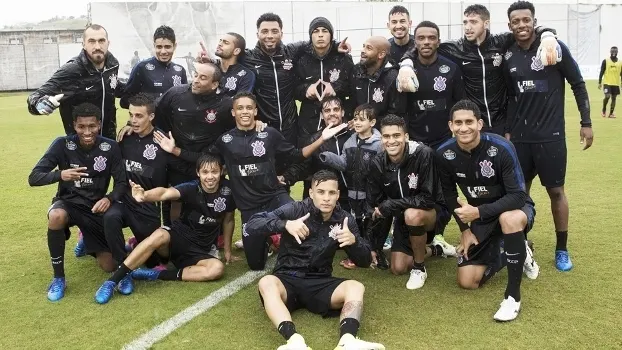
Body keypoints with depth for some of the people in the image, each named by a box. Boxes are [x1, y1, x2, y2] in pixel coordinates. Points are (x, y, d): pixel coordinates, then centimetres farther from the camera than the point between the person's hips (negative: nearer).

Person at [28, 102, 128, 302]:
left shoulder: (110, 147, -13)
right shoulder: (63, 144, -16)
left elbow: (122, 183, -9)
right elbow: (34, 178, -19)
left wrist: (109, 198, -32)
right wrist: (60, 175, -40)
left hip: (95, 206, 1)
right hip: (68, 202, 0)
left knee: (109, 266, -9)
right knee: (56, 216, -39)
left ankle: (99, 250, 27)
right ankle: (58, 278, -19)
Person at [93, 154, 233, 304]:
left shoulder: (227, 191, -6)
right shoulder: (191, 188, -15)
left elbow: (229, 220, 11)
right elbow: (165, 192, -35)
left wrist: (227, 249, 14)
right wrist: (144, 196, -57)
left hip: (201, 250, 2)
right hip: (178, 237, -2)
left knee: (217, 269, -31)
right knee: (160, 235, -37)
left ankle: (156, 274, -23)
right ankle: (112, 281, -31)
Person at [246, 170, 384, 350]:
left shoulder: (344, 220, 2)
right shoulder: (295, 209, -7)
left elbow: (365, 261, 3)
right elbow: (251, 225, -13)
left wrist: (354, 240, -19)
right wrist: (285, 224, -30)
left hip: (320, 283, 2)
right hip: (288, 279, -2)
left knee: (356, 287, -24)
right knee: (266, 283, -34)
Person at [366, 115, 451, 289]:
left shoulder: (423, 154, -27)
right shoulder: (377, 165, -12)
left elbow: (427, 199, -28)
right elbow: (373, 207, -4)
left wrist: (390, 205, -30)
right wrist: (374, 247, -3)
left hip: (434, 211, -5)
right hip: (404, 218, 5)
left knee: (412, 215, -38)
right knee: (398, 268, -1)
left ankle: (419, 268, -13)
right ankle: (435, 250, 28)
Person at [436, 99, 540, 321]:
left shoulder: (501, 148, -28)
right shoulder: (444, 154, -15)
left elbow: (518, 196, -28)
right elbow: (449, 194, 2)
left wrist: (479, 212, -37)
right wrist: (465, 230, -2)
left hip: (515, 207, -4)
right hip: (480, 216, 4)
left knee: (510, 219, -43)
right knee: (467, 282, -3)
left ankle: (513, 295, -25)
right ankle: (509, 254, 25)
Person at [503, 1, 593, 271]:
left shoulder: (554, 47, -7)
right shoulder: (509, 57, 3)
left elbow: (578, 85, -1)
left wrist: (586, 122, -3)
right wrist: (508, 131, 10)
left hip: (551, 135, -3)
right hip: (520, 137, 4)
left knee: (556, 191, 4)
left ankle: (562, 250, 18)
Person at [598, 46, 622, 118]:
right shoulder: (605, 61, -2)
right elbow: (601, 72, -2)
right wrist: (599, 83, -7)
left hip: (616, 84, 3)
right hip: (607, 83, -3)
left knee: (613, 98, 4)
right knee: (607, 96, -16)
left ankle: (611, 113, 11)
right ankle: (604, 110, 8)